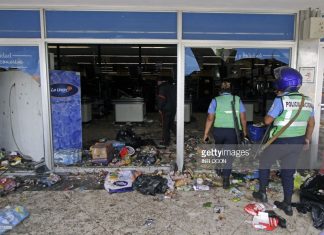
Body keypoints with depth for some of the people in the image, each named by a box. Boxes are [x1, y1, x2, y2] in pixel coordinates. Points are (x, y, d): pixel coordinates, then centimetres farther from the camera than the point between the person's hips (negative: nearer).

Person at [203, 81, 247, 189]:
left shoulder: (215, 100, 0)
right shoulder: (237, 99, 4)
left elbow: (210, 118, -6)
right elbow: (243, 118, 3)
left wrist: (206, 133, 0)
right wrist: (244, 131, 15)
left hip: (218, 130, 1)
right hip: (233, 131, 0)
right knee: (229, 155, 2)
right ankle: (225, 179, -4)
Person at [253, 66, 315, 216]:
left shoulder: (281, 100, -17)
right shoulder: (307, 101, 5)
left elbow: (267, 120, -11)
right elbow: (311, 123, 14)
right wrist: (307, 139, 24)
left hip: (281, 142, -6)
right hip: (298, 142, 6)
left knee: (264, 163, 17)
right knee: (288, 172, 15)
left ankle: (262, 193, 25)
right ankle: (287, 205, 21)